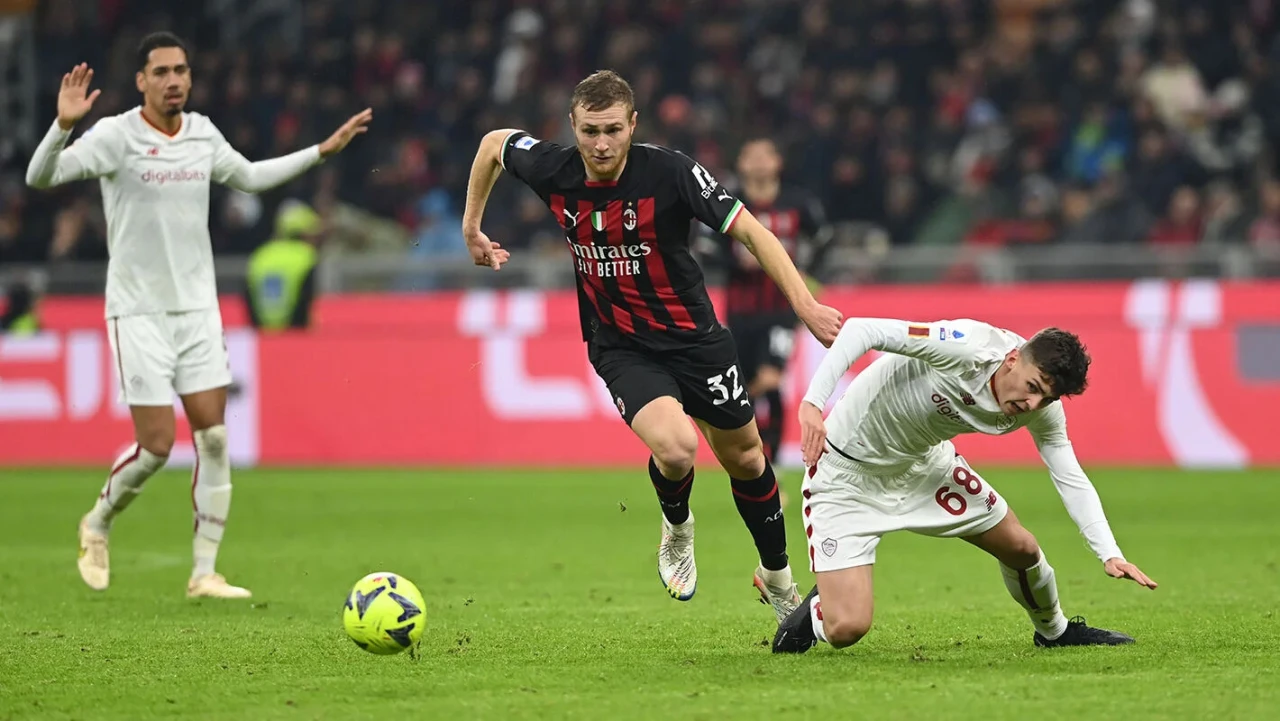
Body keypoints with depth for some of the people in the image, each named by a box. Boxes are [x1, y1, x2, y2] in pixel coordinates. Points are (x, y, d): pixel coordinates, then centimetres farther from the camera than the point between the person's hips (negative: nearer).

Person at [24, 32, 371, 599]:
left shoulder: (202, 134, 6)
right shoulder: (116, 136, -11)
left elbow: (249, 176, 25)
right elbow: (41, 176, -20)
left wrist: (322, 151, 22)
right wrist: (63, 125, -38)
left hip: (197, 307, 5)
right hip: (138, 312, -5)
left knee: (214, 438, -2)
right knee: (156, 444, -9)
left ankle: (204, 573, 4)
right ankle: (97, 526, 20)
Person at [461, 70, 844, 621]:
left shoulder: (669, 172, -21)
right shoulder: (553, 172, -13)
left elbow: (749, 231, -20)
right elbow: (493, 142, 7)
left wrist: (805, 305, -28)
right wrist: (471, 228, 14)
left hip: (693, 336, 0)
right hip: (621, 348, 0)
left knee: (744, 457, 12)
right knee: (674, 448, -27)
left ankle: (776, 576, 38)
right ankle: (677, 527, 8)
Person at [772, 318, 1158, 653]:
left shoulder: (1041, 406, -12)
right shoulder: (966, 347, -34)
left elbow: (1071, 480, -4)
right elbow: (861, 330, -35)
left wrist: (1110, 554, -16)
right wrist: (812, 403, -44)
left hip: (925, 462, 7)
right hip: (848, 473, -7)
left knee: (1021, 549, 10)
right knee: (846, 630, -17)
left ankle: (1054, 630, 40)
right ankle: (816, 613, 19)